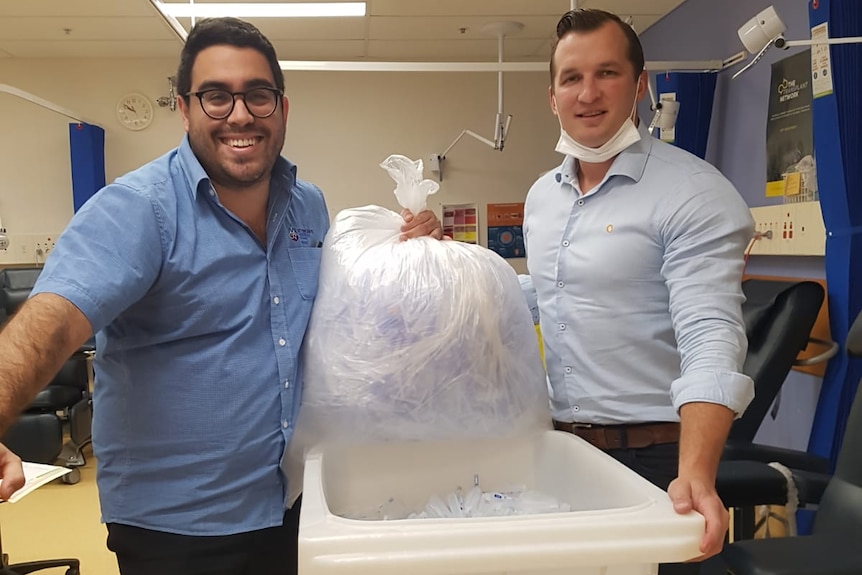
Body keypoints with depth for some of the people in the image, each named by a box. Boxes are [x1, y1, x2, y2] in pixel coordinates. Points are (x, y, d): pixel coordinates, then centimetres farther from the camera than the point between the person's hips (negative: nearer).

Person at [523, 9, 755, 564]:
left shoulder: (694, 194, -15)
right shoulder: (542, 195, 7)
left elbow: (711, 340, -24)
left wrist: (695, 474, -35)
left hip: (651, 454, -6)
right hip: (559, 443, 7)